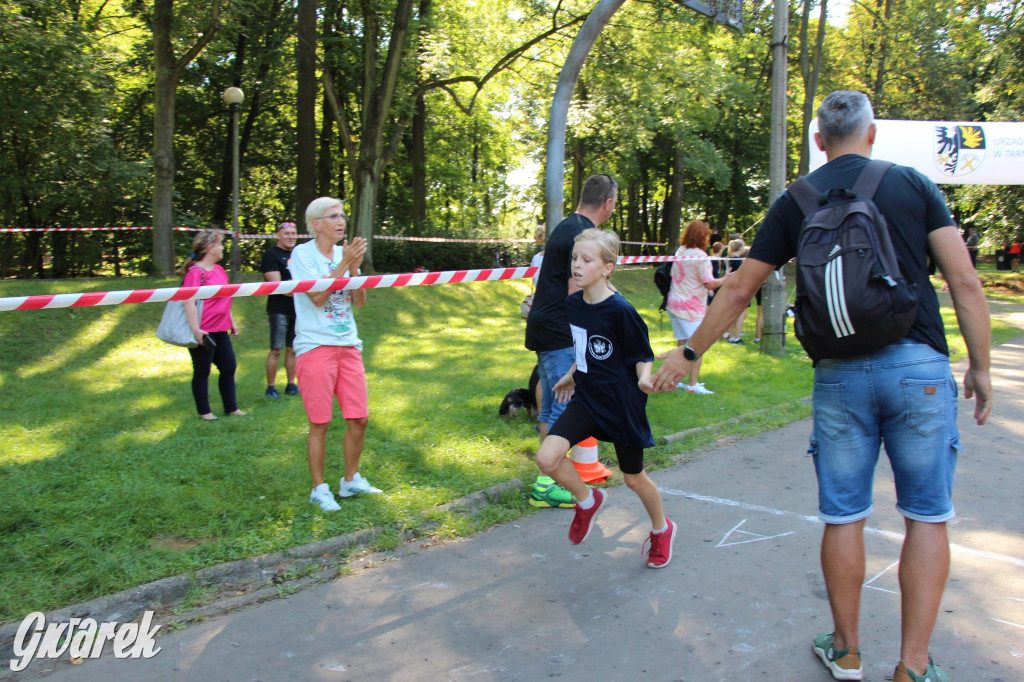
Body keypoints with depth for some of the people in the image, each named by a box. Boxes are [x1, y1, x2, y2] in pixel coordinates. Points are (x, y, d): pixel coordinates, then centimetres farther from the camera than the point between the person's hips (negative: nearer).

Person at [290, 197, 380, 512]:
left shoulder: (345, 253, 12)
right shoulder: (302, 254, -4)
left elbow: (360, 302, 8)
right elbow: (317, 297, -15)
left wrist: (355, 268, -6)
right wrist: (344, 265, -15)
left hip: (348, 345, 6)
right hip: (315, 346, -6)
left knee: (359, 418, 5)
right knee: (320, 423, -1)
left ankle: (351, 480, 23)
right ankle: (319, 489, 13)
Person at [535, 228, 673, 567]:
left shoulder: (620, 311, -20)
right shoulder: (573, 304, 0)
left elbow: (643, 356, -12)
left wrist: (644, 379, -32)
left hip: (622, 405, -5)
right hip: (587, 399, 5)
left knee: (634, 478, 11)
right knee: (547, 458, -14)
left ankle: (662, 529, 42)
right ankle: (587, 500, 17)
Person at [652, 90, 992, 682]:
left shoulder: (795, 202, 6)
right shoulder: (913, 184, 4)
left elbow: (740, 289, 8)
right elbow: (965, 281, -3)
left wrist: (690, 352, 18)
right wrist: (981, 367, 6)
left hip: (840, 373, 1)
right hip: (919, 367, -1)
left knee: (843, 516, 11)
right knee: (927, 517, 9)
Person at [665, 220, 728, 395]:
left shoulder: (680, 251, 7)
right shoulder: (701, 257, -14)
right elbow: (710, 284, -16)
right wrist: (726, 279, -1)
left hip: (674, 303, 8)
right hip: (692, 307, -8)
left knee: (682, 343, 14)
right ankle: (693, 384, -6)